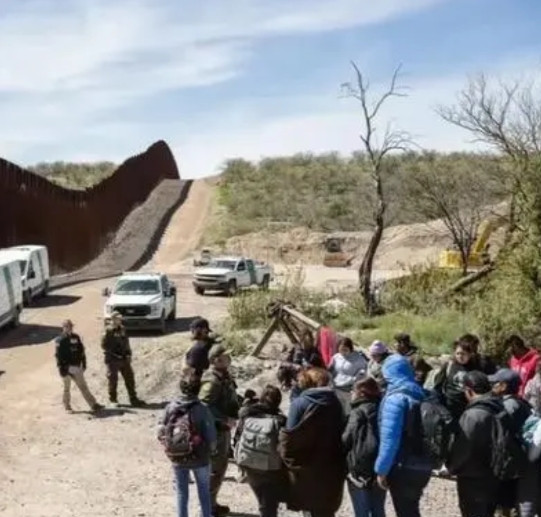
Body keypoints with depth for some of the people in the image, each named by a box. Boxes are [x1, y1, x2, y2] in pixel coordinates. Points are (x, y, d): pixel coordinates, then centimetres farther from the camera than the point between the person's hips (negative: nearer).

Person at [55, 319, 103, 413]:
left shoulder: (76, 337, 8)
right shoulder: (60, 340, -9)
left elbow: (81, 351, 14)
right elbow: (58, 355, -12)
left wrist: (84, 363, 12)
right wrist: (61, 368, -16)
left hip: (77, 367, 5)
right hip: (67, 367, -5)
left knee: (83, 386, 7)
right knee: (67, 388, 7)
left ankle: (93, 405, 6)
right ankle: (67, 406, 20)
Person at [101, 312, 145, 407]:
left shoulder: (122, 329, 9)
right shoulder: (108, 331, -11)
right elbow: (104, 345, -14)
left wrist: (128, 354, 7)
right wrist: (113, 353, -16)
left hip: (124, 358, 6)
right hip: (113, 359, -6)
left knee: (129, 377, 5)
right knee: (113, 379, 4)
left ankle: (133, 399, 12)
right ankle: (113, 399, 19)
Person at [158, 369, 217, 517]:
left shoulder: (170, 408, -13)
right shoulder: (203, 410, -20)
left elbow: (161, 433, -7)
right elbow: (211, 439, -19)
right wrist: (208, 450, 2)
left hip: (177, 459, 2)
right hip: (200, 459, -2)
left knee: (181, 493, 19)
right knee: (204, 492, 19)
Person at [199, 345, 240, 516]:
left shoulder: (225, 376, 8)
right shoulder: (212, 380, -23)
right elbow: (205, 406, -29)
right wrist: (226, 419, -26)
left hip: (224, 428, 10)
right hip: (216, 430, -10)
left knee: (221, 465, 19)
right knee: (215, 469, 0)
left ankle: (212, 503, 33)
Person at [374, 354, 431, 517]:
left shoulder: (395, 398, -16)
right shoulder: (422, 394, 7)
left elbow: (390, 438, -20)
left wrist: (381, 469, -14)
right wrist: (427, 459, 17)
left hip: (403, 467, -7)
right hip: (424, 465, 7)